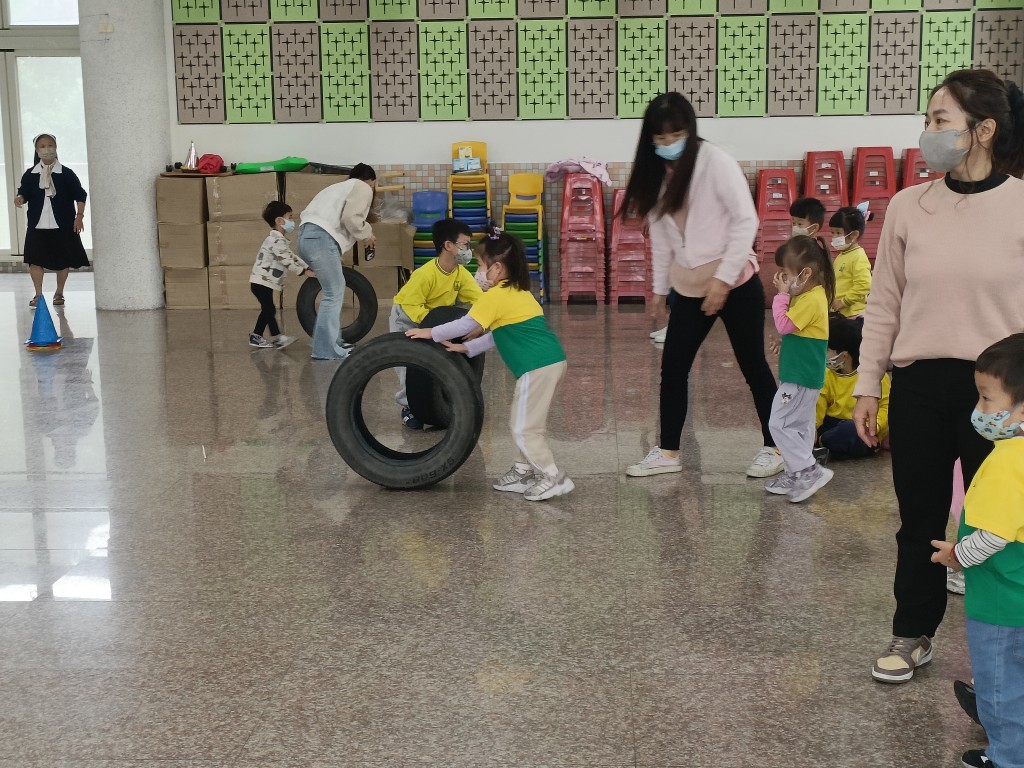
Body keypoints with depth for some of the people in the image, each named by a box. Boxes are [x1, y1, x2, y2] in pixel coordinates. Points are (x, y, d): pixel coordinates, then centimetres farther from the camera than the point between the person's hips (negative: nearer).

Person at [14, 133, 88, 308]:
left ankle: (59, 293, 22)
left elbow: (80, 196, 1)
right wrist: (20, 199, -14)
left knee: (63, 260, 5)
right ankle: (38, 295, 4)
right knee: (35, 260, -5)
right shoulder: (30, 175, 5)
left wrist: (79, 216, -7)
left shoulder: (66, 174, 0)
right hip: (37, 226, 1)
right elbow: (24, 193, 9)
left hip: (63, 226, -1)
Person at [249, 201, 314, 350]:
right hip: (262, 282, -11)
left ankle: (278, 337, 14)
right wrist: (305, 272, -23)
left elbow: (291, 256, 17)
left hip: (265, 282, 11)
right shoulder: (276, 240, -18)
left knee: (269, 310, 11)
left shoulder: (278, 240, 17)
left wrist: (309, 267, 9)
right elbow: (286, 260, -25)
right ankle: (255, 337, 2)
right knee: (268, 309, -6)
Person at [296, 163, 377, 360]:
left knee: (334, 289, 20)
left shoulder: (342, 187, 34)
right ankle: (326, 350, -7)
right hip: (321, 238, -10)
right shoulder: (363, 188, 7)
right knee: (333, 294, -6)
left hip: (307, 235, 10)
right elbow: (351, 218, -9)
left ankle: (332, 342, 24)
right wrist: (366, 235, 7)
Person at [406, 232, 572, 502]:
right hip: (553, 361, 10)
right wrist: (466, 348, 22)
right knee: (528, 424, 19)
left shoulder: (495, 296, -8)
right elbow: (498, 334, 24)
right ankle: (523, 472, 26)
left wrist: (430, 333, 8)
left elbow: (465, 325, -3)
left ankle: (554, 478, -2)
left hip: (537, 368, -10)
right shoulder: (520, 292, 21)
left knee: (524, 428, -3)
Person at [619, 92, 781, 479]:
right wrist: (659, 288, 12)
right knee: (672, 367, 8)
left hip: (736, 284, -6)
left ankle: (774, 447, 18)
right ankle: (668, 452, 20)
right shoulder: (658, 174, 5)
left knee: (753, 366, 5)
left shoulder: (716, 163, -14)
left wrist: (723, 278, -20)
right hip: (689, 289, 6)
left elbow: (746, 221, -16)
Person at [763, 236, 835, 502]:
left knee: (780, 424, -7)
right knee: (801, 427, 16)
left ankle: (810, 470, -6)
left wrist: (782, 295, -14)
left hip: (800, 377, -11)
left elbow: (783, 325, -21)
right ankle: (797, 475, 24)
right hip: (805, 374, 11)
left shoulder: (812, 300, -21)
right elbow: (790, 327, 15)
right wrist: (785, 294, 5)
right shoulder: (809, 295, 10)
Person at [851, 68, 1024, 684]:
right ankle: (913, 636, 31)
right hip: (919, 386, 3)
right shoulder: (909, 206, 1)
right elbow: (885, 305, 6)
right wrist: (868, 386, 6)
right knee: (920, 519, 13)